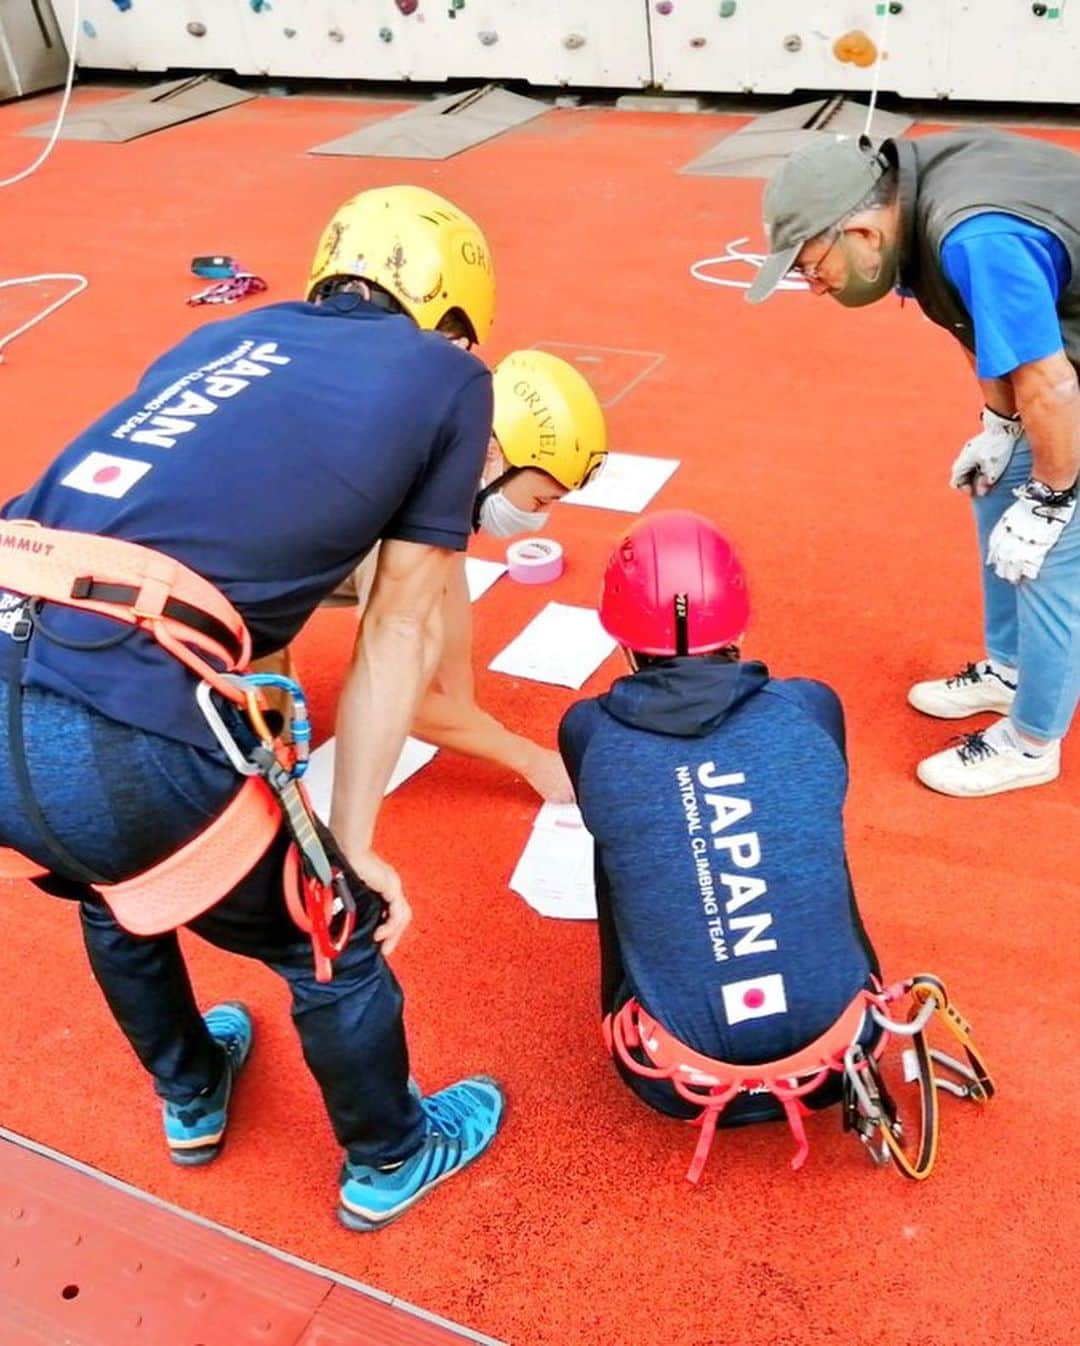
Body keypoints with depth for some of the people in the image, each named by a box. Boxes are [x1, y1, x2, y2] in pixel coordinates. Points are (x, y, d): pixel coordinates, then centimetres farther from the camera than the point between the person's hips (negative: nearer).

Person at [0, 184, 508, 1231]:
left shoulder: (227, 339, 22)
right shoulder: (446, 375, 10)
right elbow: (403, 632, 9)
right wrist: (351, 843, 13)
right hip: (121, 741, -6)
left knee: (117, 884, 36)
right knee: (334, 945, 22)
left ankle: (191, 1101, 62)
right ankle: (388, 1161, 50)